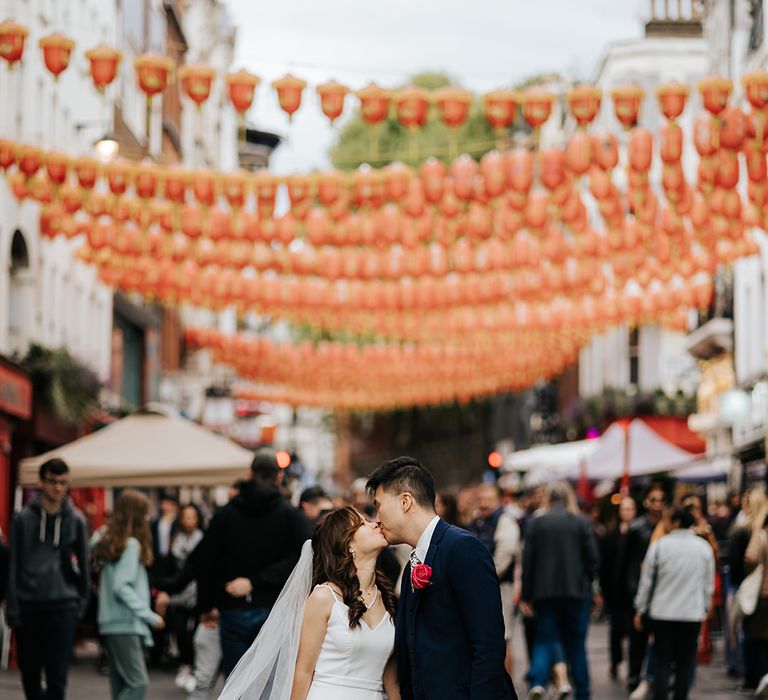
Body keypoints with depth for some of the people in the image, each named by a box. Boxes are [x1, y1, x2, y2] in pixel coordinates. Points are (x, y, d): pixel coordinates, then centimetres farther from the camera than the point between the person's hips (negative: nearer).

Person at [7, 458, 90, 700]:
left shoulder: (75, 520, 4)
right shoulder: (23, 519, 3)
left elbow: (84, 564, 10)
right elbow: (13, 566, 3)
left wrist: (82, 602, 4)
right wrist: (13, 608, -2)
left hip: (63, 607, -1)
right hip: (29, 605, 1)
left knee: (57, 677, -7)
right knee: (30, 673, 9)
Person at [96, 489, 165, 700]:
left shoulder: (111, 542, 14)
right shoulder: (131, 544, -11)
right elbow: (121, 586, -17)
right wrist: (149, 615, -14)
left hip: (111, 625, 9)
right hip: (125, 626, -9)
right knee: (138, 683, -11)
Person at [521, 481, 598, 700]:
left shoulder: (535, 524, -1)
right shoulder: (582, 523, -2)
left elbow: (527, 561, -1)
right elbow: (592, 559, -2)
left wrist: (526, 596, 4)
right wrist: (588, 585, 13)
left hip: (544, 592, 0)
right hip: (576, 592, 0)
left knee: (544, 641, 4)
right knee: (576, 645, 10)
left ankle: (537, 682, -20)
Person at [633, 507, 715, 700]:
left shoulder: (659, 545, -5)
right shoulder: (704, 547, 2)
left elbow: (646, 580, 0)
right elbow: (709, 583, 8)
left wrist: (640, 610, 9)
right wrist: (705, 608, 19)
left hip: (663, 613, -1)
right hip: (693, 613, 1)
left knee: (662, 662, 3)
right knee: (685, 662, 7)